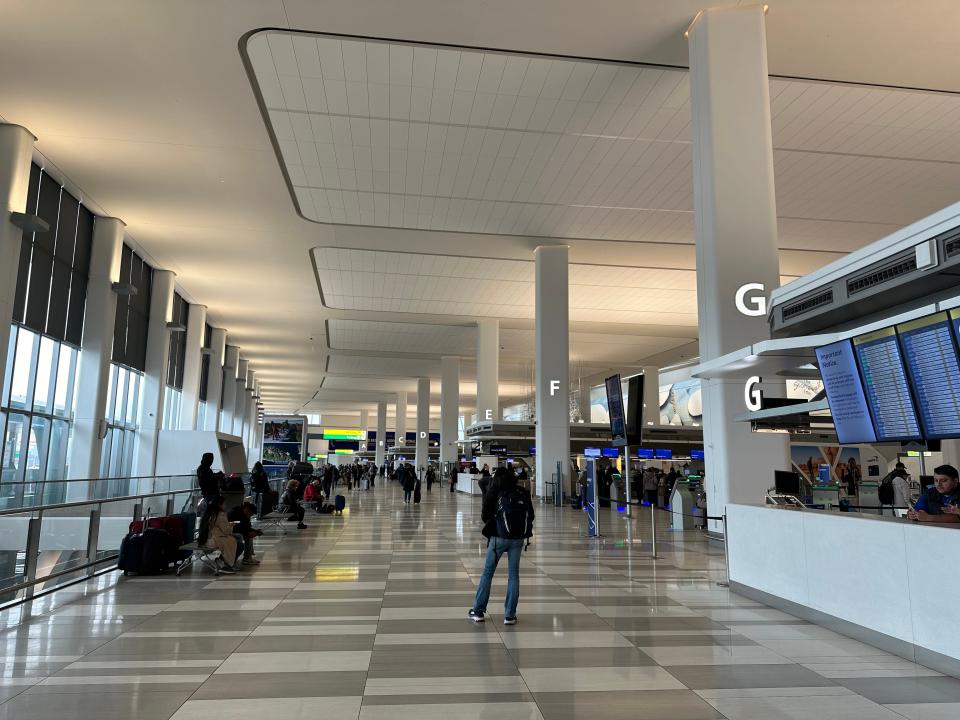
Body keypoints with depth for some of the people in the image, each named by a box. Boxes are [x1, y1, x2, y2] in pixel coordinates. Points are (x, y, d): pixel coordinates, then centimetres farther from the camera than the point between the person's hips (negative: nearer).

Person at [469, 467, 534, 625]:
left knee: (487, 573, 11)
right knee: (513, 575, 8)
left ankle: (478, 611, 17)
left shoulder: (493, 493, -2)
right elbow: (530, 515, 6)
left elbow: (484, 516, 2)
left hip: (498, 537, -1)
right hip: (517, 539, 2)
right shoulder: (523, 493, 3)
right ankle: (510, 615, 8)